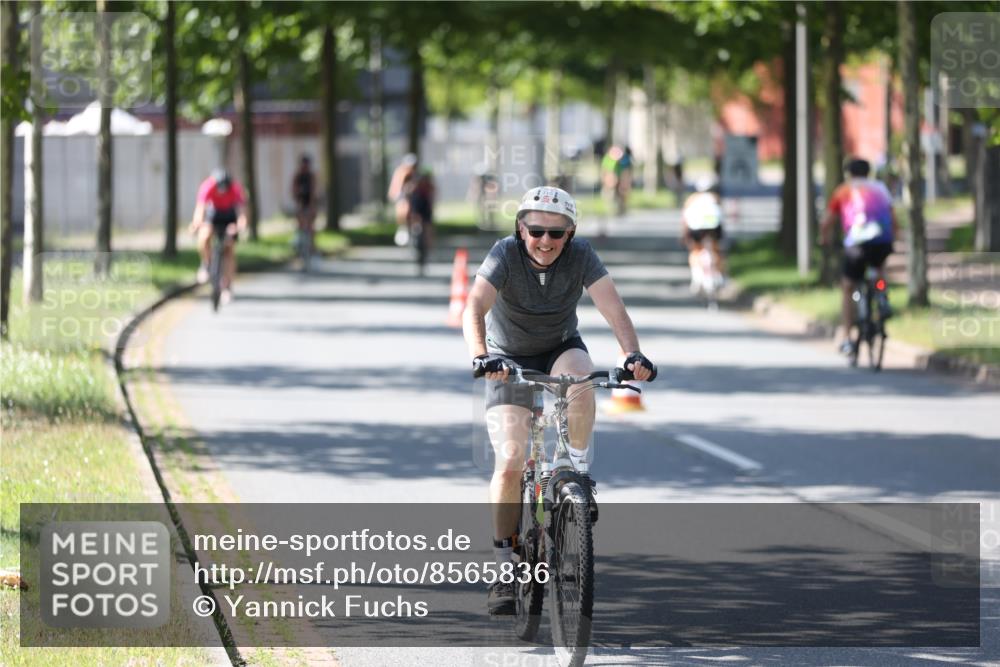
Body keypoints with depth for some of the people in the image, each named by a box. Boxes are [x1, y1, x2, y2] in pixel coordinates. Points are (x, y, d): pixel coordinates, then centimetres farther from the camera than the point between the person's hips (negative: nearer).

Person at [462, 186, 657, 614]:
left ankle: (577, 470, -13)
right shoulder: (505, 255, -24)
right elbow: (475, 308, -38)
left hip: (560, 349, 1)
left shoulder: (581, 257, -19)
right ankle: (505, 567, -4)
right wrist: (480, 356, -56)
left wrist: (633, 355, -48)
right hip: (510, 360, -1)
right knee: (510, 461, -16)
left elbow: (613, 309, -30)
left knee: (580, 379, -36)